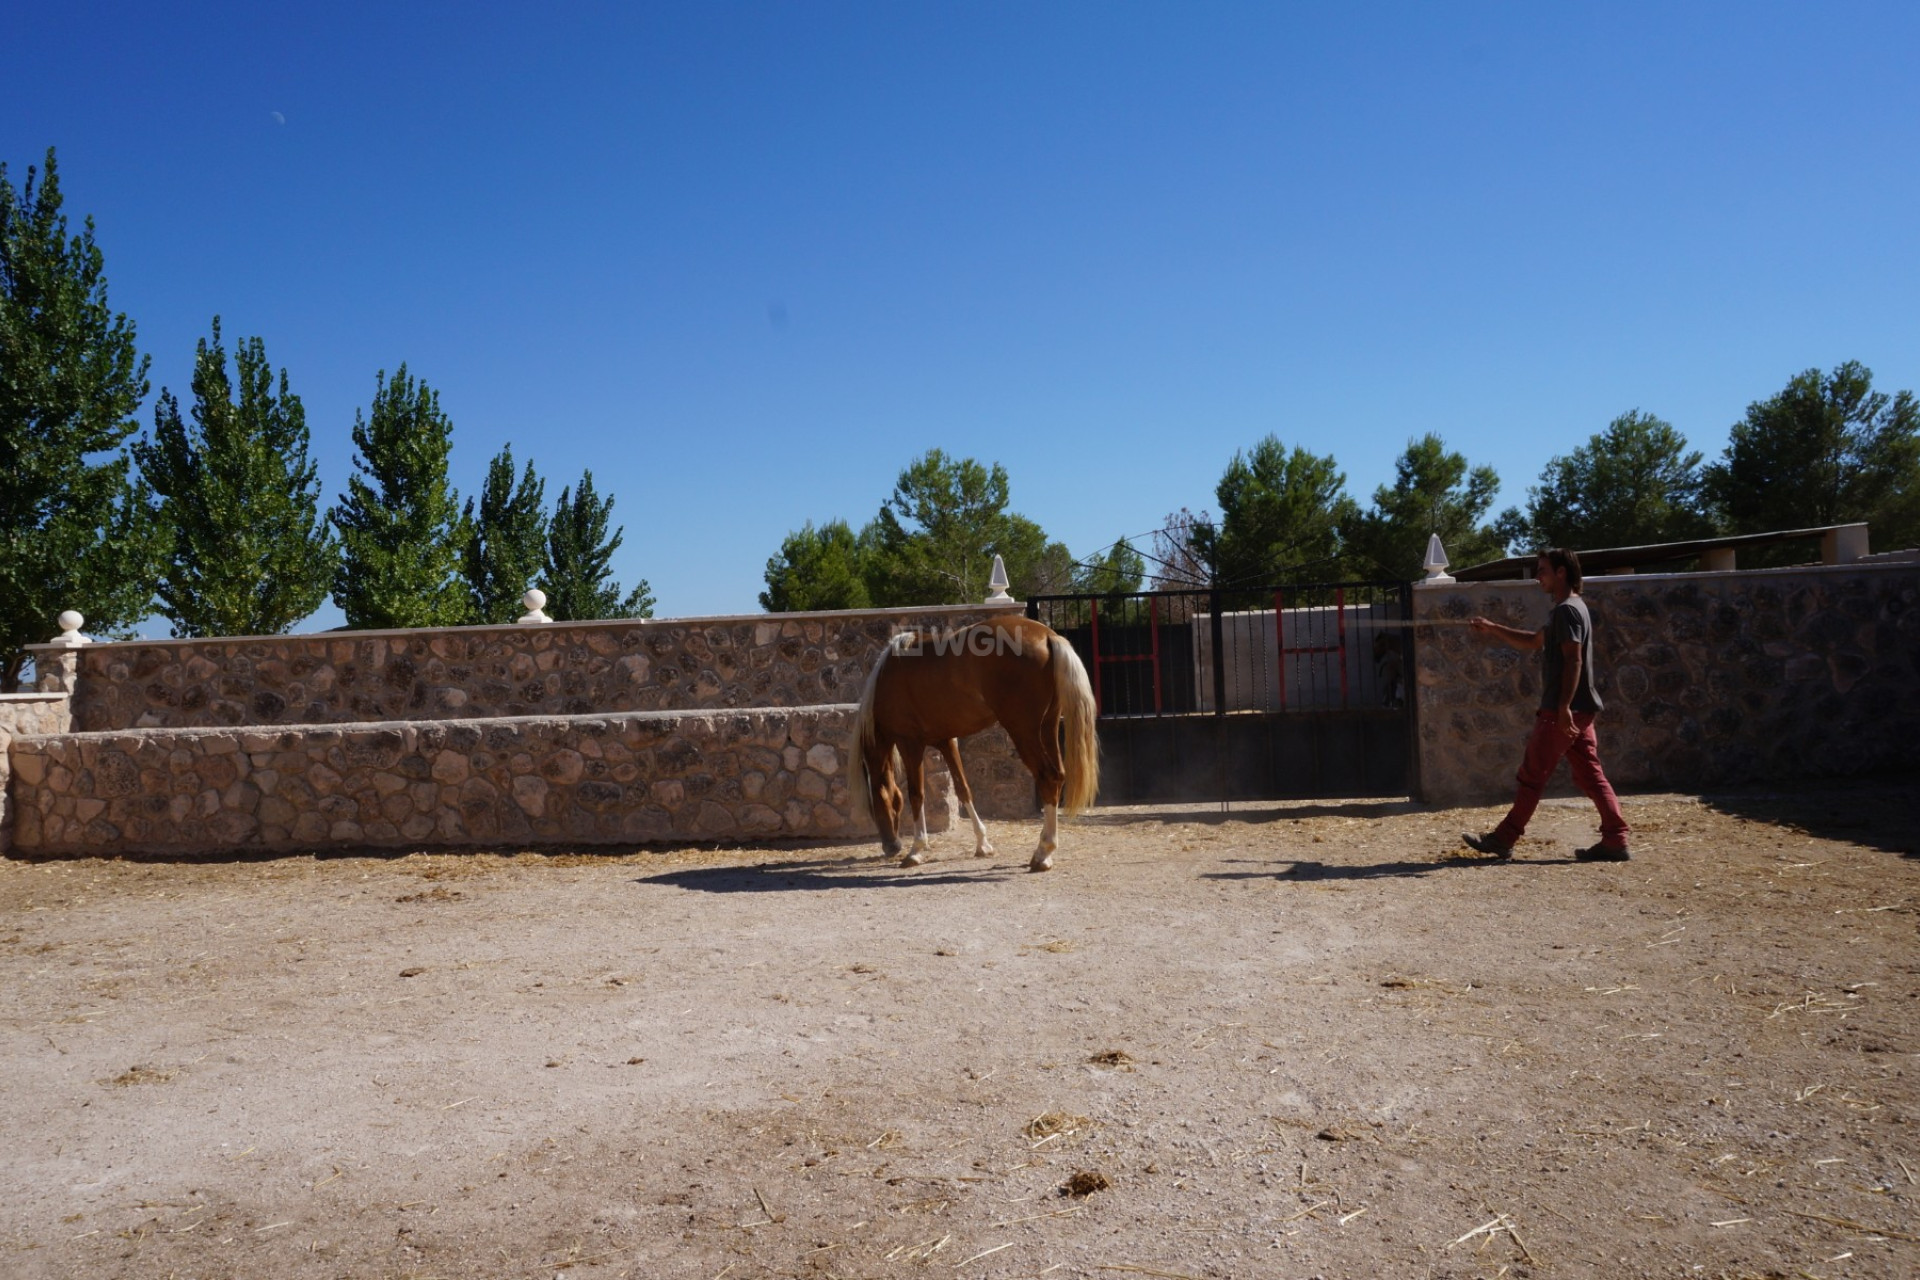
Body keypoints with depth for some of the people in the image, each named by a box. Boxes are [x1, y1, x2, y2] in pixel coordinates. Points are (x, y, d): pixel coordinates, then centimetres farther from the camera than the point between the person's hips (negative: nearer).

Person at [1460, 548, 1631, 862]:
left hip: (1561, 710, -10)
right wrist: (1493, 629, 25)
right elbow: (1534, 641, 31)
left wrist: (1564, 707, -26)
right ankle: (1615, 840, 3)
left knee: (1532, 775, -2)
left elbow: (1574, 660, -21)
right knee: (1590, 775, 7)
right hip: (1578, 710, 10)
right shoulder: (1569, 609, 19)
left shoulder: (1567, 610, -13)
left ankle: (1504, 839, 5)